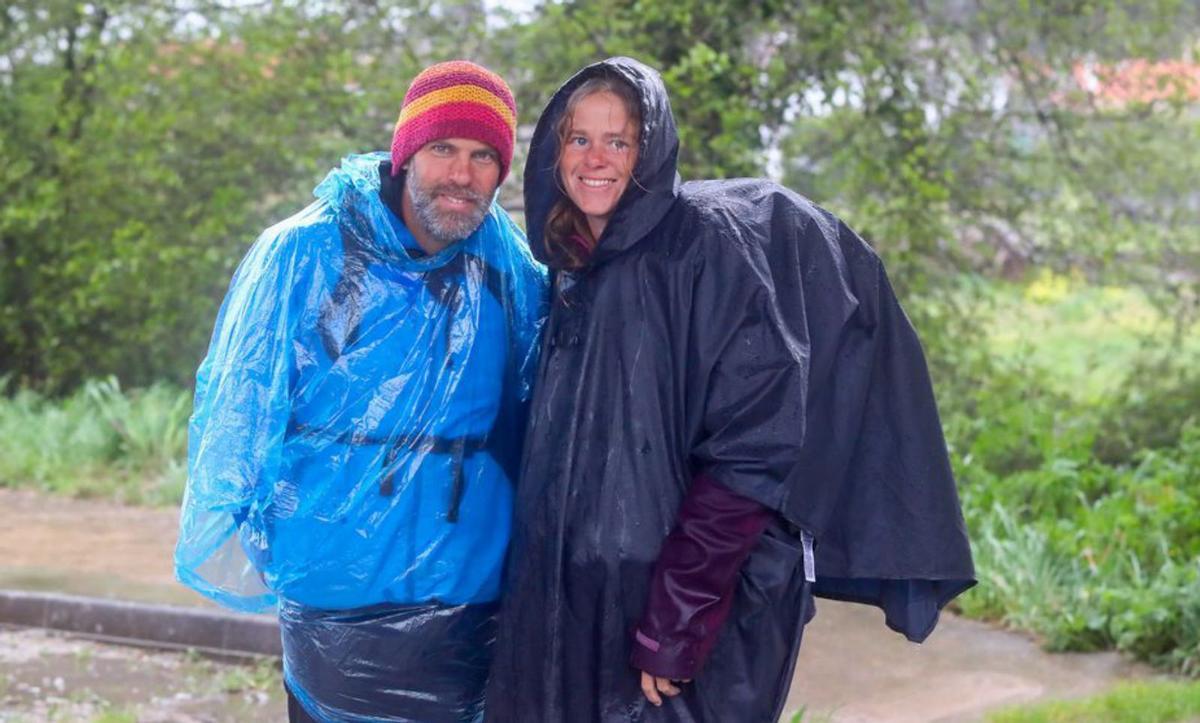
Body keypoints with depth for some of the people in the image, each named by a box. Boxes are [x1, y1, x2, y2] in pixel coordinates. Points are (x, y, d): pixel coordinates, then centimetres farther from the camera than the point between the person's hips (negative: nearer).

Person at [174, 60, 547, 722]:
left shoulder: (511, 269, 1)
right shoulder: (303, 253, -9)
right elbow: (238, 411, -7)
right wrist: (231, 538, -8)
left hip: (474, 595, 3)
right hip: (336, 606, -3)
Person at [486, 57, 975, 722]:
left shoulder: (707, 240, -12)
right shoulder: (572, 268, 10)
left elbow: (753, 444, -19)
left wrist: (674, 623, -22)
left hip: (703, 614, -7)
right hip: (573, 607, 7)